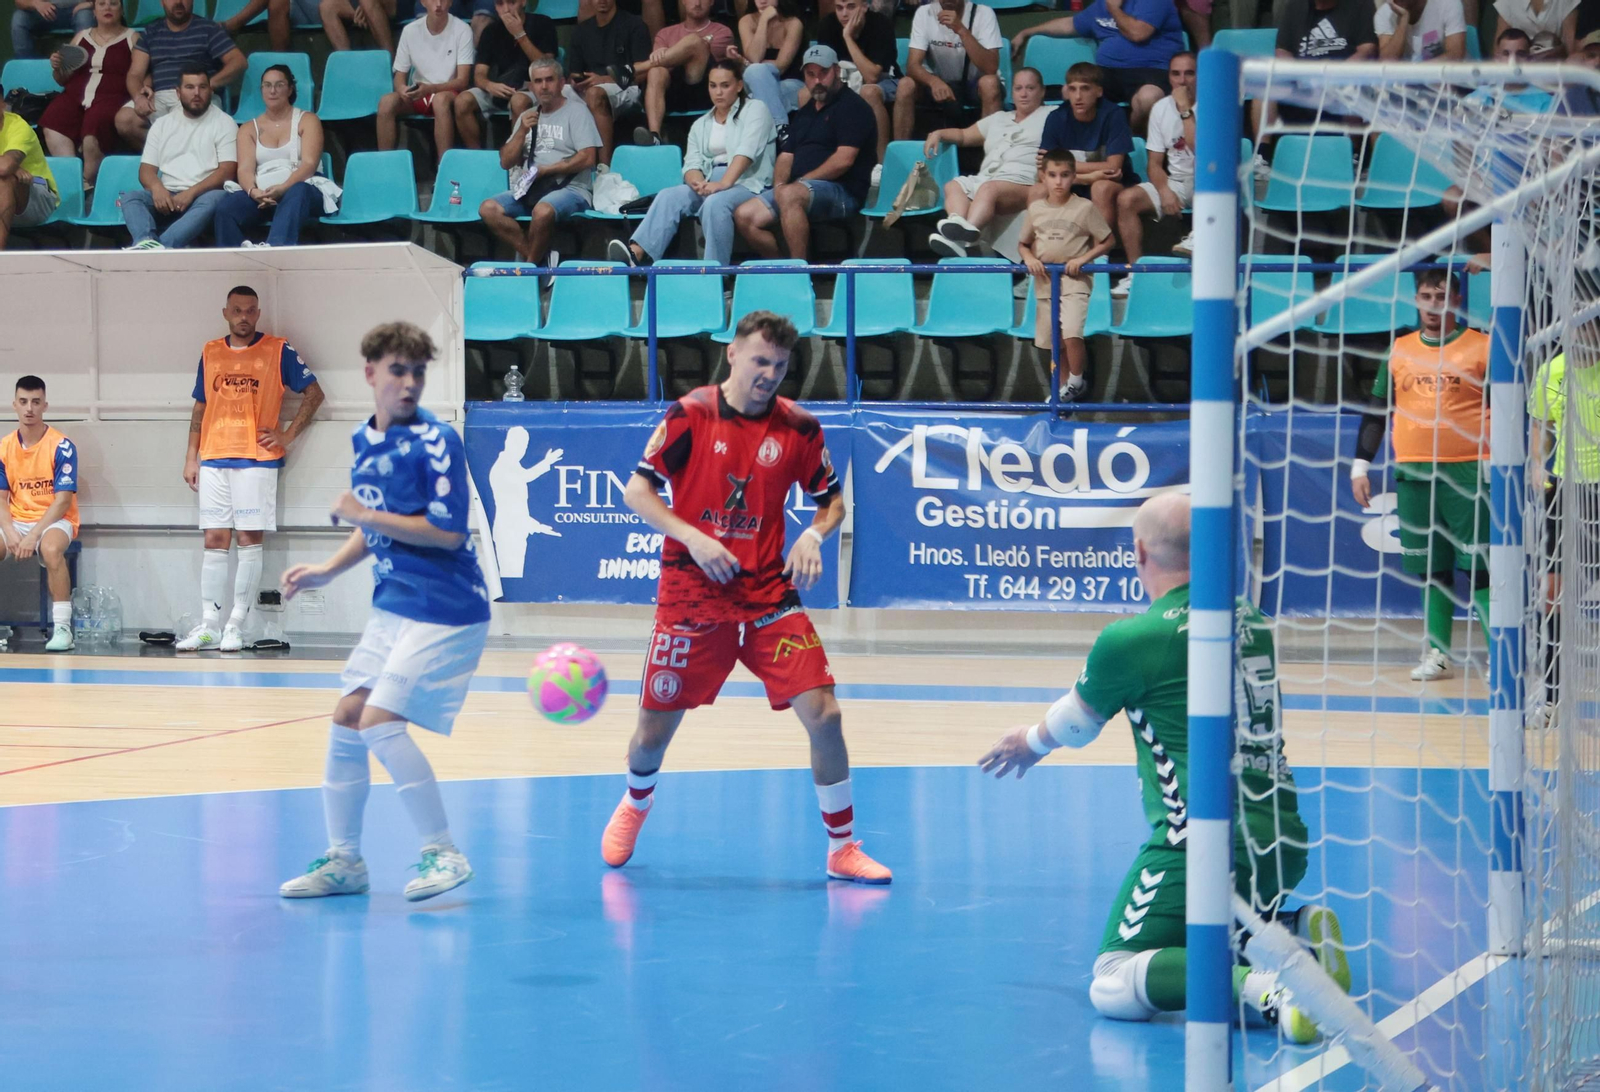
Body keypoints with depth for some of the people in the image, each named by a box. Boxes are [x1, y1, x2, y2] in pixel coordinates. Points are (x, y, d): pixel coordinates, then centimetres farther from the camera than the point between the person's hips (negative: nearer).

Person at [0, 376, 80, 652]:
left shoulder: (61, 446, -9)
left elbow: (63, 500, -13)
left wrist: (33, 536, -23)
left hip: (55, 520, -4)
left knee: (51, 548, -39)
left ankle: (62, 628, -32)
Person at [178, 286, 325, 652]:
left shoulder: (278, 351, 2)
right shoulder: (210, 353, 13)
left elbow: (314, 393, 4)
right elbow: (200, 408, 18)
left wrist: (289, 435, -3)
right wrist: (191, 457, 12)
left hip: (256, 459, -3)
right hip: (213, 460, 3)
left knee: (249, 541, -3)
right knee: (214, 542, 2)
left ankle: (237, 624, 0)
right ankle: (208, 625, 4)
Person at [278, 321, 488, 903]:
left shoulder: (435, 442, -14)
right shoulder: (364, 441, 10)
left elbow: (449, 532, -20)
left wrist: (364, 514, -17)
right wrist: (327, 570, 12)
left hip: (444, 610, -8)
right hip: (392, 607, 8)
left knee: (380, 722, -15)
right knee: (346, 719, 6)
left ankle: (443, 852, -4)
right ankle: (343, 860, 17)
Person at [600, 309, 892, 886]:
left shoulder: (798, 428, 0)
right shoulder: (690, 415, -6)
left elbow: (832, 499, 11)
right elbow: (636, 490, -4)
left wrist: (814, 534, -10)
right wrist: (692, 537, -17)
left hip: (768, 594, 1)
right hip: (690, 594, -1)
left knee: (823, 713, -12)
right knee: (653, 730, 5)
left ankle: (842, 849, 3)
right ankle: (635, 806, 41)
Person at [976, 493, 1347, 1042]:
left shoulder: (1129, 640, -7)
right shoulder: (1254, 622, 12)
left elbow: (1072, 727, 12)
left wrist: (1029, 742, 36)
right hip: (1284, 840, 7)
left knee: (1113, 986, -2)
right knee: (1198, 942, 30)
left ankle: (1259, 984, -25)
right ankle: (1296, 934, 2)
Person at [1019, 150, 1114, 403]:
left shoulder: (1085, 208, -6)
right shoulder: (1035, 209, 4)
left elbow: (1108, 240, 0)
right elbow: (1022, 243, 15)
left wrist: (1083, 258, -13)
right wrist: (1029, 258, -7)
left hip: (1074, 280, -4)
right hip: (1045, 281, 4)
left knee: (1071, 334, -20)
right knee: (1052, 340, 9)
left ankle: (1076, 381, 1)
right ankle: (1064, 383, 25)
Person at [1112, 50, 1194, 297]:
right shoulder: (1161, 108, 6)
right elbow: (1155, 162, 7)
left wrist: (1185, 110, -22)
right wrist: (1164, 191, -13)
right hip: (1174, 183, 5)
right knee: (1126, 199, -19)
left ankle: (1199, 235, -32)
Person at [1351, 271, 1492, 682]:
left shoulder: (1482, 348, 1)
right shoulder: (1399, 351, 12)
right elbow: (1376, 412, 16)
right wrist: (1361, 465, 10)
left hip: (1467, 475, -4)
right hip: (1413, 475, 4)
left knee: (1480, 568, -6)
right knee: (1432, 569, 7)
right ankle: (1438, 654, 13)